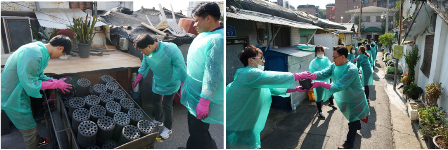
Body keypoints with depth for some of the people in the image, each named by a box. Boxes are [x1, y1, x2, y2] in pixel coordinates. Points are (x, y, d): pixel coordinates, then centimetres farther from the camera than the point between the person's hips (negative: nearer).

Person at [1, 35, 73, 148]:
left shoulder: (40, 49, -1)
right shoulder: (33, 55, -32)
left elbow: (39, 75, 10)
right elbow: (30, 85, -27)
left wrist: (55, 82, 0)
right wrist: (56, 84, -20)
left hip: (20, 93, 9)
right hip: (13, 98, -9)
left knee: (28, 121, 28)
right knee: (30, 128, 7)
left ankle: (36, 140, 49)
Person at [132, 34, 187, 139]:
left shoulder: (171, 50, -35)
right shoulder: (147, 53, -13)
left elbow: (181, 68, -29)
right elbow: (144, 67, 6)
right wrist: (137, 80, 12)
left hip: (170, 84, -6)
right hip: (157, 82, 6)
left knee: (167, 105, 0)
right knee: (156, 101, 19)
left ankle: (168, 128, 23)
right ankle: (158, 120, 45)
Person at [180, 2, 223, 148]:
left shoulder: (217, 40, -26)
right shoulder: (205, 34, 7)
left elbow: (213, 74, -28)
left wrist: (204, 102, -25)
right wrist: (185, 80, 23)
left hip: (200, 98, -9)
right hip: (194, 93, 10)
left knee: (198, 134, 4)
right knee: (194, 130, 24)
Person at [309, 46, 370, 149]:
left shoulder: (351, 70, -36)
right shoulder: (334, 66, -12)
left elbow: (338, 86, -41)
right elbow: (323, 73, -24)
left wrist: (320, 84, -44)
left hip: (354, 99, -7)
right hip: (343, 97, 7)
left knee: (353, 121, 9)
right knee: (351, 115, 31)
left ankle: (349, 143, 24)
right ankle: (357, 126, 61)